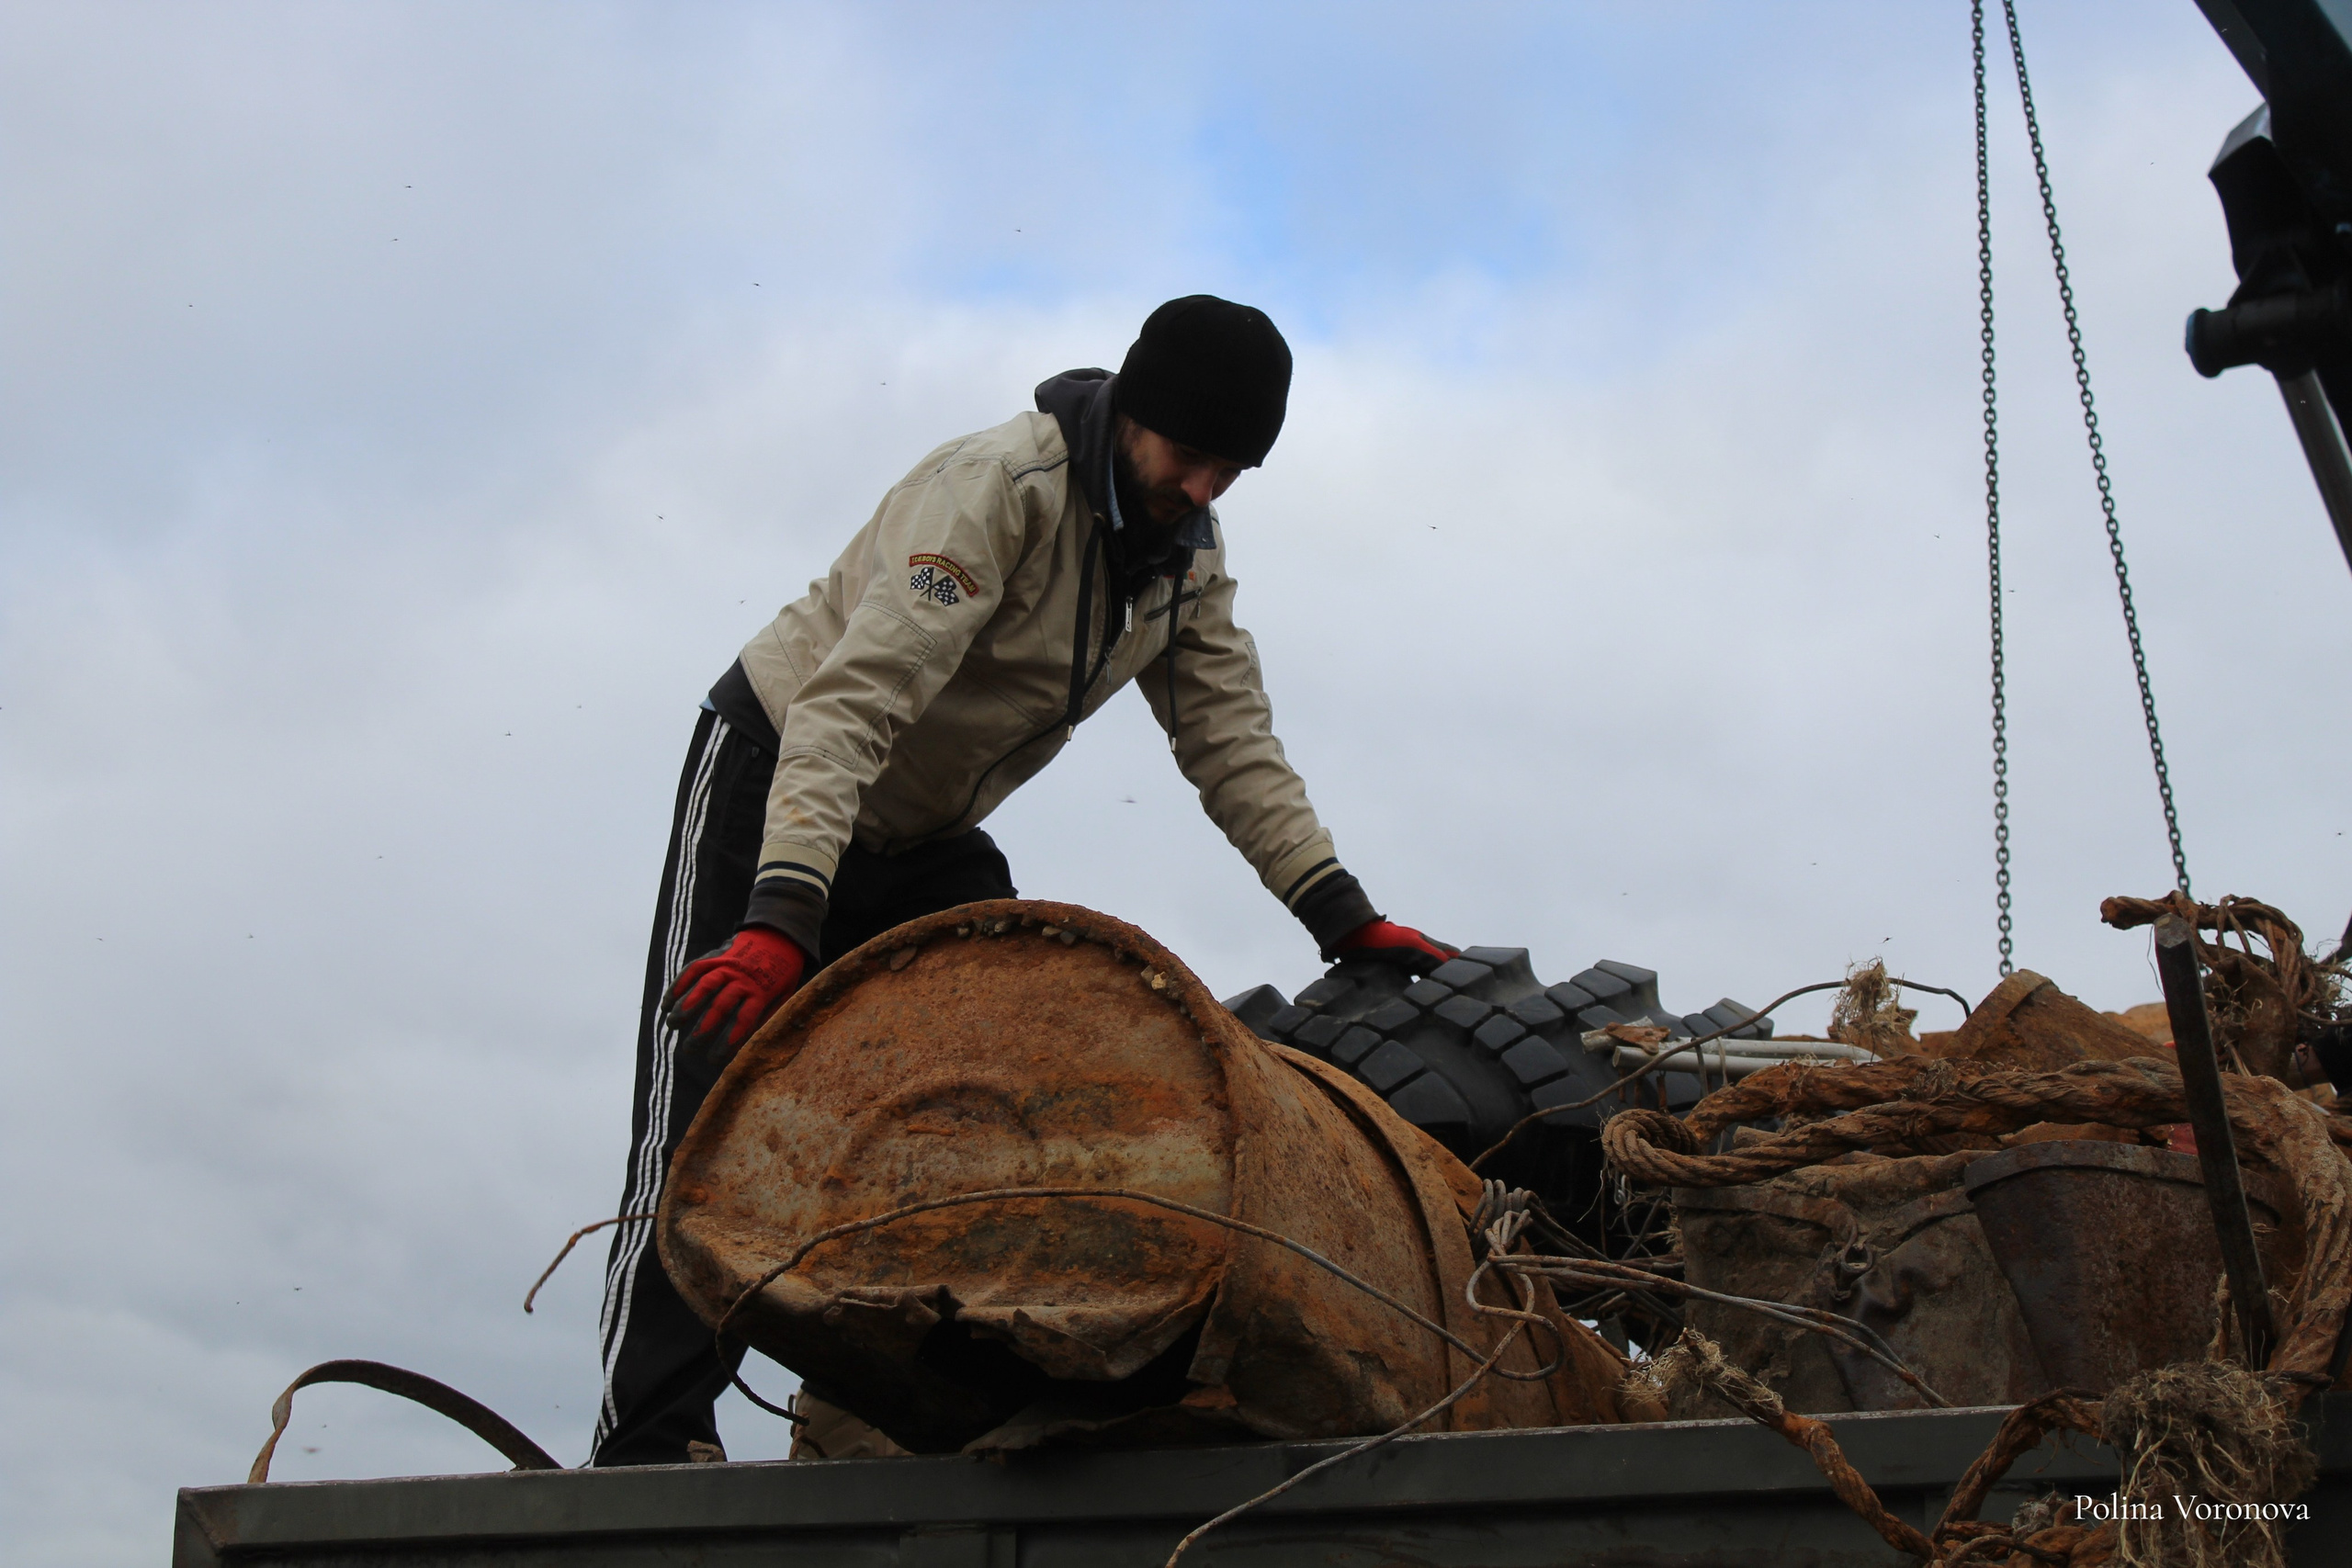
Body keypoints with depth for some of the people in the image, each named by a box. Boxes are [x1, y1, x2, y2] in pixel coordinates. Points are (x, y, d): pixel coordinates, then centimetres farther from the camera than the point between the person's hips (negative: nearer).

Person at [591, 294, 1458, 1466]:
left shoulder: (1189, 556, -4)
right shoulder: (1000, 485, -29)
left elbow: (1233, 748, -2)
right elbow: (851, 701, -38)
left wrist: (1347, 920, -13)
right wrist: (780, 919, -48)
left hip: (929, 832, 7)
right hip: (776, 768, -7)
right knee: (720, 1079, -16)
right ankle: (650, 1435, -17)